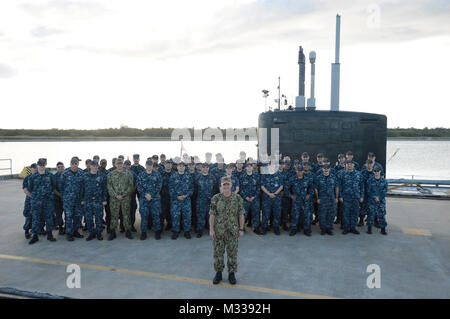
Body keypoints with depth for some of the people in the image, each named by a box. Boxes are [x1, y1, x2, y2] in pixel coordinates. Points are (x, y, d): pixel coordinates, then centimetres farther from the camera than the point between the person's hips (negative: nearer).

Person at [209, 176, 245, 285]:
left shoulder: (238, 198, -4)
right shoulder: (216, 198, -5)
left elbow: (241, 214, 0)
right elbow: (212, 214, -4)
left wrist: (241, 229, -2)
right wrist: (211, 229, -7)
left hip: (233, 231, 0)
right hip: (218, 231, 0)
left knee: (232, 253, 9)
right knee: (218, 252, 9)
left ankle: (231, 273, 25)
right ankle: (218, 273, 27)